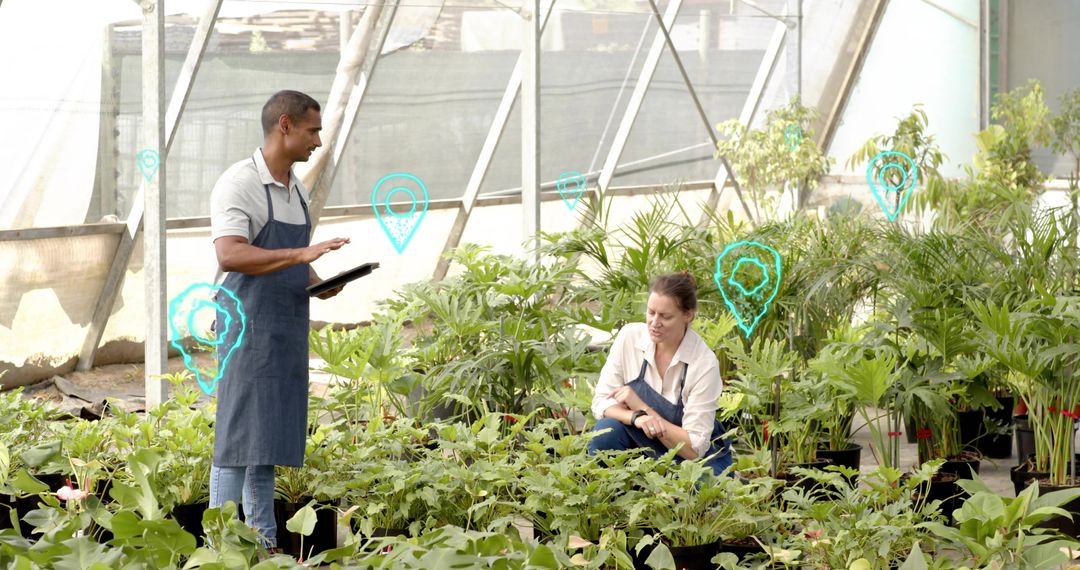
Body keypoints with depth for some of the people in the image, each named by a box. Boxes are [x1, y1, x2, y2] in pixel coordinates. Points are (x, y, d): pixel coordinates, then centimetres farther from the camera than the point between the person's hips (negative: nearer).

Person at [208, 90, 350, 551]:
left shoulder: (296, 190, 16)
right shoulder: (239, 184, -12)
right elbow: (230, 254, -24)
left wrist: (316, 283, 7)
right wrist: (301, 254, -30)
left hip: (289, 326, 8)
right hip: (249, 323, -8)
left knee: (271, 438, 10)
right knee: (239, 435, -9)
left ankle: (264, 543, 15)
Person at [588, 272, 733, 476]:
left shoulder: (705, 363, -23)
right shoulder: (630, 337, -13)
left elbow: (694, 447, -22)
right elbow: (601, 401, -10)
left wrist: (644, 408, -26)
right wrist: (637, 417, -31)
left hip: (700, 459, -3)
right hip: (645, 447, 3)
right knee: (606, 432, -27)